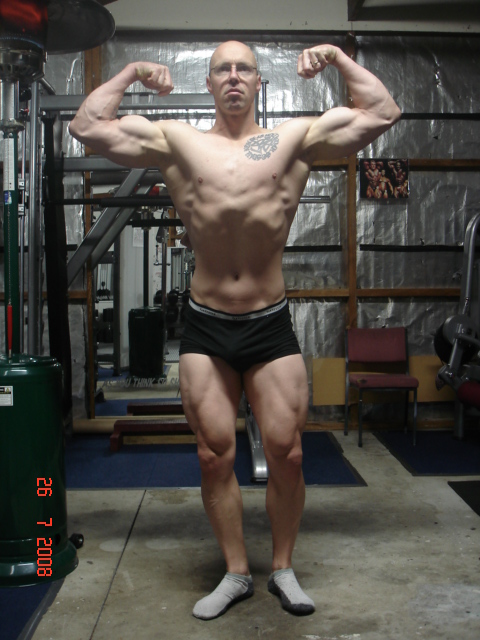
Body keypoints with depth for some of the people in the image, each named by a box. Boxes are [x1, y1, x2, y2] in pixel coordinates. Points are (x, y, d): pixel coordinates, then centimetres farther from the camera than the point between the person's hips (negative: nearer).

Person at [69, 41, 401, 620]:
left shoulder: (295, 139, 5)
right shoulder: (177, 142, 6)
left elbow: (382, 113, 6)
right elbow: (86, 125, 5)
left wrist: (336, 56, 6)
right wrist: (130, 73, 9)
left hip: (271, 324, 0)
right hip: (206, 329, 1)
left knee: (286, 453, 3)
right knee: (215, 456, 6)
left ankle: (283, 569, 24)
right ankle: (236, 574, 24)